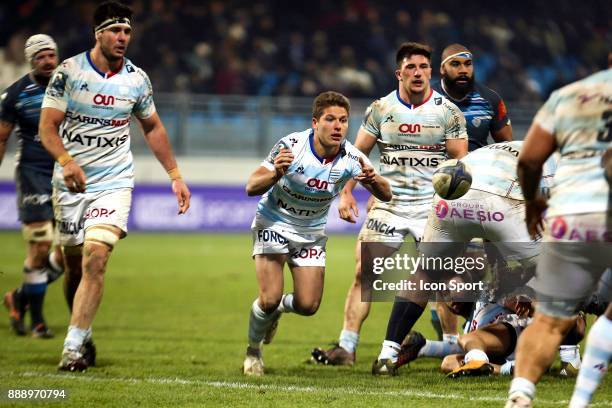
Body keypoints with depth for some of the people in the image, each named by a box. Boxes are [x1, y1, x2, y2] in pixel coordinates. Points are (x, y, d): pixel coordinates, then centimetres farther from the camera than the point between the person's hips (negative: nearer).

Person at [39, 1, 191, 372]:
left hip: (114, 183, 0)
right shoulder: (69, 72, -6)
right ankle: (84, 335, 29)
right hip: (70, 182, 0)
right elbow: (48, 125, -9)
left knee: (95, 259, -18)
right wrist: (67, 162, -27)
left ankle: (73, 347, -18)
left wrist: (176, 176, 13)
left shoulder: (137, 79, 2)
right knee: (74, 266, 7)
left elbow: (153, 128, 16)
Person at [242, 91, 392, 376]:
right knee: (269, 298, -17)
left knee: (308, 305, -5)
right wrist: (275, 174, -49)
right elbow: (252, 187, -27)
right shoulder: (292, 146, -26)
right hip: (274, 223, -3)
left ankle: (277, 308, 32)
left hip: (312, 232, 3)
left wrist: (373, 180, -42)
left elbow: (386, 195, -19)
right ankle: (253, 351, 13)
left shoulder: (350, 158, -18)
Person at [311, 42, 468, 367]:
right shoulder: (381, 109, 4)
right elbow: (358, 153, 10)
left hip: (432, 204, -2)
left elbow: (461, 162, 0)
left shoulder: (448, 112, 0)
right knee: (364, 273, -4)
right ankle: (346, 348, -1)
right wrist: (346, 192, -2)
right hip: (388, 202, 2)